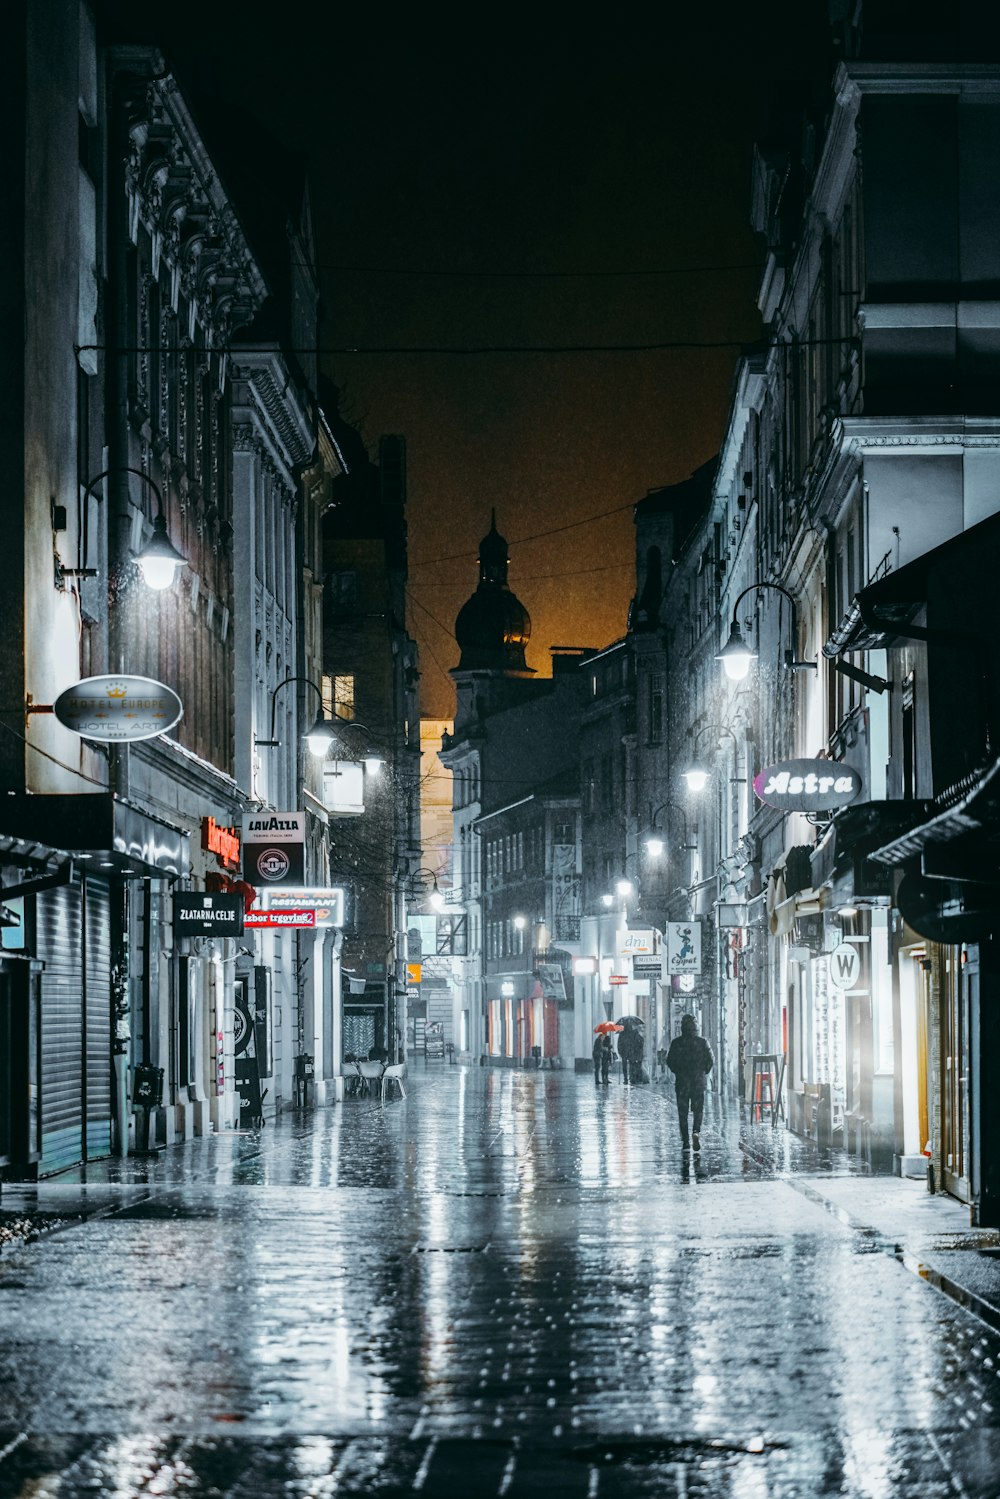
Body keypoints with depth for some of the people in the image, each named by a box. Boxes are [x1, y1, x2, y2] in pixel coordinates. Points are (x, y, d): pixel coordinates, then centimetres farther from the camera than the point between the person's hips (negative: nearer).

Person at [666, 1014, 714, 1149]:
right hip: (699, 1080, 0)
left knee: (683, 1111, 7)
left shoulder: (676, 1042, -4)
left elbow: (669, 1061, -3)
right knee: (698, 1109, 8)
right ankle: (696, 1131, -18)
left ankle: (685, 1140, 5)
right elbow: (711, 1060, -3)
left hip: (681, 1081, 0)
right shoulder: (702, 1042, -3)